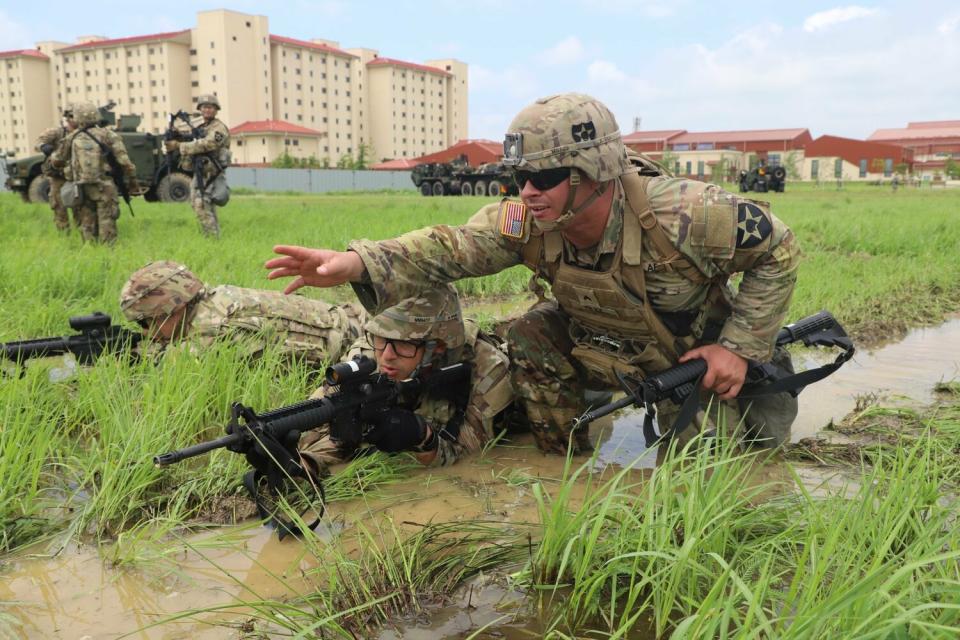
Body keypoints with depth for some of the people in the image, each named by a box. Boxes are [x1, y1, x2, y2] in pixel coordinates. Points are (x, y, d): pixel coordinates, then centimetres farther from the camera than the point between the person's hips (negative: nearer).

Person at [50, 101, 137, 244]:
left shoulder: (72, 138, 6)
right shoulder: (107, 135, -2)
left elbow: (56, 161, 18)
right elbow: (124, 161, -8)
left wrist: (53, 157, 41)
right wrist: (132, 181, 2)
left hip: (81, 188, 3)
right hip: (103, 187, -3)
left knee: (87, 225, 12)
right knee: (107, 225, -1)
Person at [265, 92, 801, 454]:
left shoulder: (681, 215, -35)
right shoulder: (528, 224, -23)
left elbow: (779, 249, -21)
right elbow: (451, 247, -33)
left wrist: (739, 347, -23)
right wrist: (358, 263, -49)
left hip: (700, 356, -3)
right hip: (608, 349, 4)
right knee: (531, 337, -18)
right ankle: (565, 461, 6)